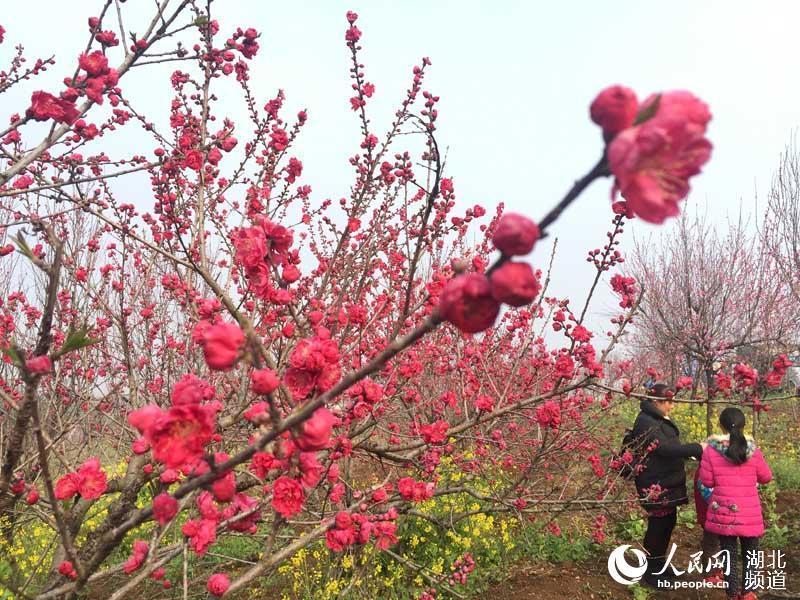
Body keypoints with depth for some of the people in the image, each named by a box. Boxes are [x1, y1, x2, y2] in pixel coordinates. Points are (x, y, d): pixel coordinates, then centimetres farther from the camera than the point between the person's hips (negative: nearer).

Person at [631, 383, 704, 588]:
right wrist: (697, 449, -27)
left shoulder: (659, 420, 13)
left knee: (668, 522, 16)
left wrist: (692, 452, 6)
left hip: (668, 482, 10)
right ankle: (651, 571, 13)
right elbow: (664, 448, -27)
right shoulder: (645, 422, -20)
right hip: (655, 485, -10)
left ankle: (659, 565, 31)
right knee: (658, 525, -1)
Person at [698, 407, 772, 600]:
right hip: (748, 513, 0)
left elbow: (706, 481, -4)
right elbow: (766, 477, 6)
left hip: (723, 512, 0)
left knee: (729, 553, 12)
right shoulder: (752, 450, -8)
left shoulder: (711, 450, -9)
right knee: (750, 552, 17)